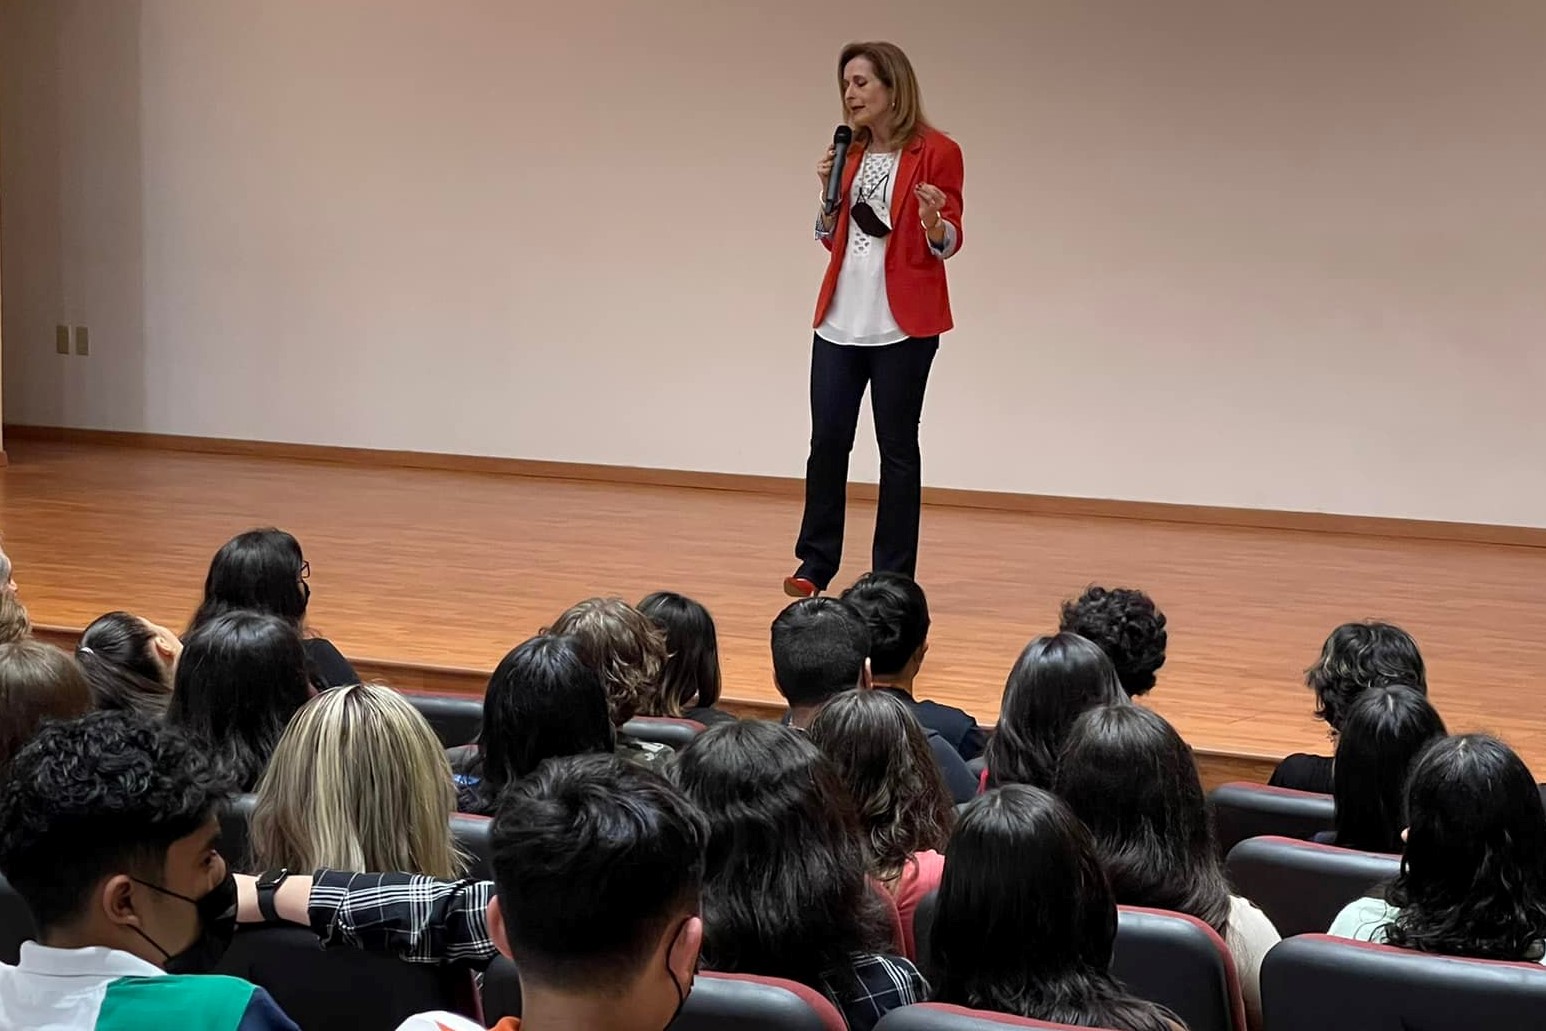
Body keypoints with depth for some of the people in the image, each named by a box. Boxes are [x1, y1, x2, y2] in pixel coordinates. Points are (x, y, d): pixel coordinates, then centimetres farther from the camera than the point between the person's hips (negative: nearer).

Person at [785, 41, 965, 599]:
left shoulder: (936, 152, -5)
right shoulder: (850, 152, 11)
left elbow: (948, 242, -5)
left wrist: (931, 219, -26)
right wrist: (828, 191, -1)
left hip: (902, 323, -5)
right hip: (840, 319, 5)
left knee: (897, 447, 2)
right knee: (827, 440, 3)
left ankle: (893, 576, 9)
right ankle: (816, 563, 14)